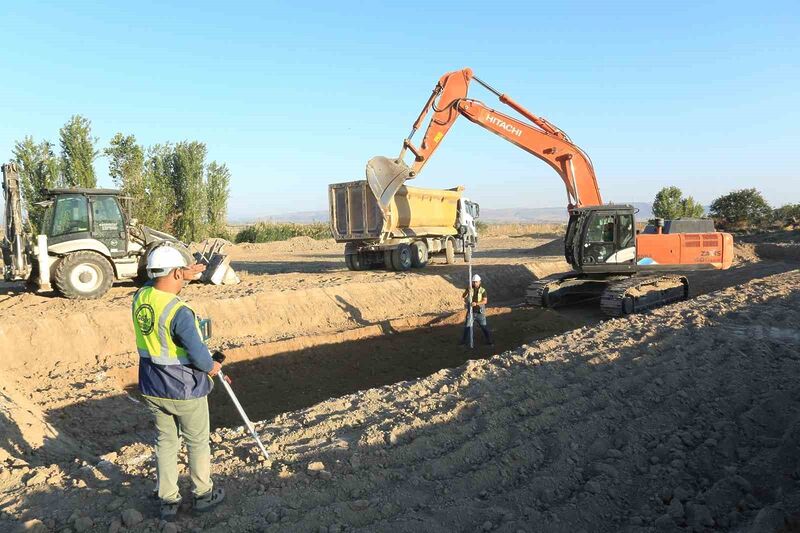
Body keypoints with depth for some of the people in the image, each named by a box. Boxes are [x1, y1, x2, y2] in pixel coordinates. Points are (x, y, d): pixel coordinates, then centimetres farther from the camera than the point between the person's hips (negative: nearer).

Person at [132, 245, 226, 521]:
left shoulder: (140, 297, -5)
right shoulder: (179, 312, -27)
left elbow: (158, 287, 21)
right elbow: (198, 353, -25)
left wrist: (186, 277, 21)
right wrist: (211, 367, -5)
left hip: (152, 389, 6)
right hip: (184, 389, -6)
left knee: (165, 441, 19)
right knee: (198, 442, 14)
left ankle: (168, 501, 27)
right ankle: (203, 494, 31)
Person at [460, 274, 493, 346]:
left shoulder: (482, 290, -7)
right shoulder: (469, 289, -2)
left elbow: (485, 301, -16)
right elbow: (463, 296, -15)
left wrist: (476, 303, -30)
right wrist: (468, 291, -34)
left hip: (480, 312, -1)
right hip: (471, 312, 1)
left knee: (484, 327, 3)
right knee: (467, 327, 4)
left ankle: (489, 341, 15)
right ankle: (464, 340, 17)